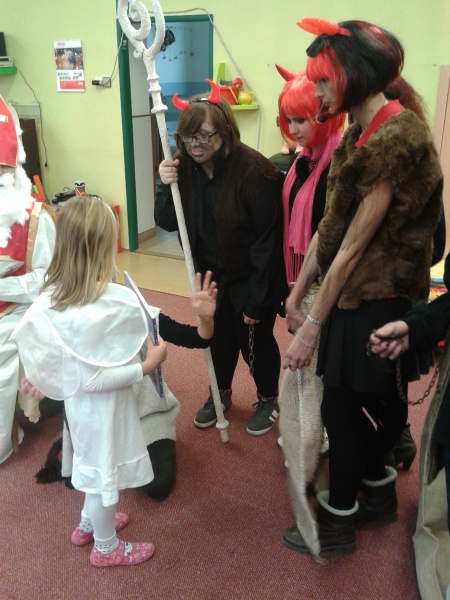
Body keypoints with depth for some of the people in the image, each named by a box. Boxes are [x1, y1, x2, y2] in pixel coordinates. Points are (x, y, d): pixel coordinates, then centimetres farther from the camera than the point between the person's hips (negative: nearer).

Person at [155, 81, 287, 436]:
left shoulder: (255, 172, -26)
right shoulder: (185, 168, -6)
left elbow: (267, 241, -23)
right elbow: (167, 222, -4)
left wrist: (257, 299, -20)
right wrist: (167, 186, -23)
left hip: (253, 279, -5)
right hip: (213, 274, 5)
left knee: (255, 339, 9)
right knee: (219, 337, 19)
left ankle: (268, 400, 36)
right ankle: (220, 393, 44)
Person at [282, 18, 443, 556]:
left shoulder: (395, 140, -21)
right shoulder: (359, 134, 8)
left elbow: (353, 246, -20)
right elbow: (328, 229, 8)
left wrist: (313, 325, -15)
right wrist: (297, 292, 9)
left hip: (374, 305, -8)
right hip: (355, 297, 8)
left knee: (343, 410, 6)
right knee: (372, 405, 20)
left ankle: (338, 521, 27)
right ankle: (376, 495, 42)